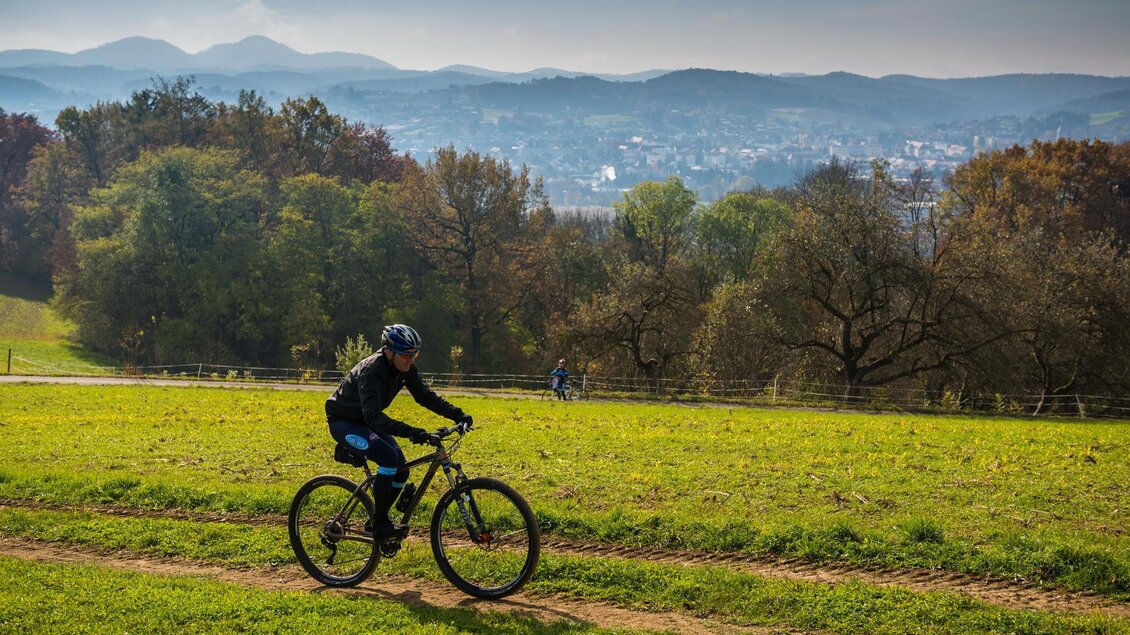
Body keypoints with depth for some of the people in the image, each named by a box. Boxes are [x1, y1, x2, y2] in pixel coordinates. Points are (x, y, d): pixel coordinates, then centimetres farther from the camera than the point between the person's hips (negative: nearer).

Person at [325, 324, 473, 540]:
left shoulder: (405, 368, -9)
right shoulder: (371, 371, -33)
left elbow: (425, 396, 0)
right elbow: (373, 416, -43)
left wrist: (458, 415, -12)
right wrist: (410, 432, -54)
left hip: (365, 421, 8)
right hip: (343, 422, -8)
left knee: (401, 469, -4)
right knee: (388, 457, -27)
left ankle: (378, 522, 14)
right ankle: (380, 525, -18)